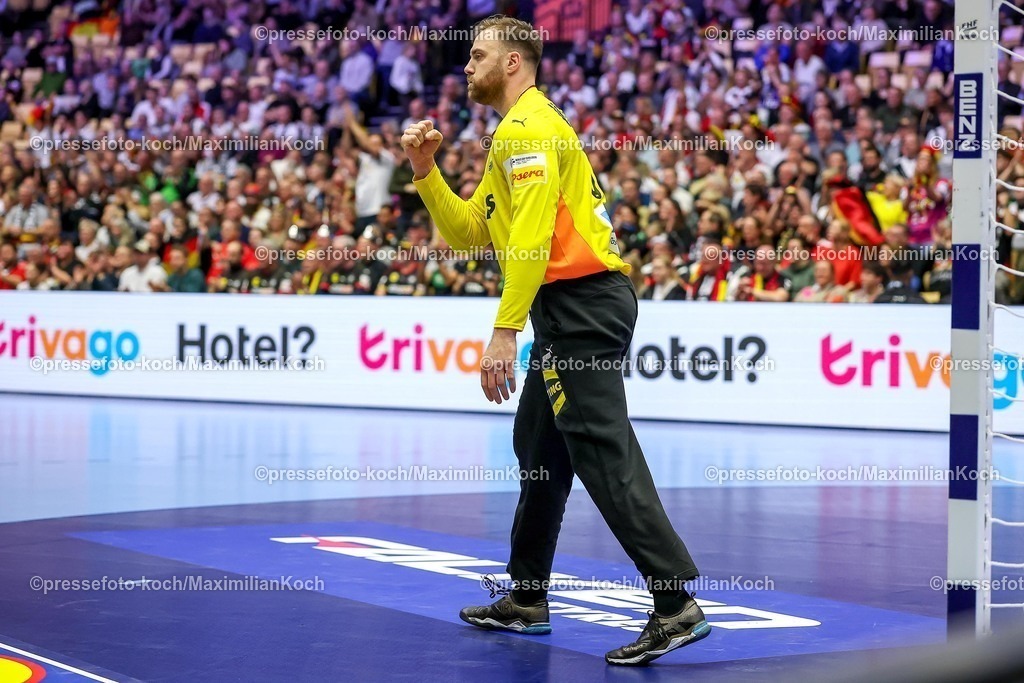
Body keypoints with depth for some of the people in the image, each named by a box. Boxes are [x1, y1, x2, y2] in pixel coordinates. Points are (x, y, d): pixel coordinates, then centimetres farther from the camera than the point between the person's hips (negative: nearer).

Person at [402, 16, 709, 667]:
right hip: (569, 312, 11)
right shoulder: (518, 133, 24)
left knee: (604, 455, -15)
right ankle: (527, 601, 26)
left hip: (581, 302, -11)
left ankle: (678, 606, -19)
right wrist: (427, 171, 12)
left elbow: (532, 235, -19)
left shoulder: (528, 127, -8)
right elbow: (469, 232, 23)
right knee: (537, 448, 16)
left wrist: (505, 332, -23)